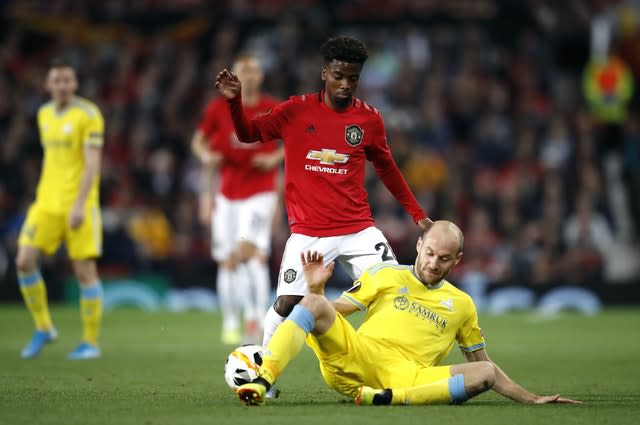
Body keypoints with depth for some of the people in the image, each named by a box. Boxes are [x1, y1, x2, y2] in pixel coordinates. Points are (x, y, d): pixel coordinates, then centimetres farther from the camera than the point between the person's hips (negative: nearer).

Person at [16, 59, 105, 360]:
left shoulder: (88, 114, -8)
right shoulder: (45, 114, 12)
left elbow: (93, 163, -15)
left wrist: (79, 204, -23)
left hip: (79, 204, -6)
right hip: (46, 202, 6)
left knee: (84, 270, -3)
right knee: (25, 261, -7)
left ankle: (91, 342, 6)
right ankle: (43, 329, 9)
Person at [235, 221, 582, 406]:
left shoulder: (461, 304, 23)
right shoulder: (386, 276, 19)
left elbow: (482, 364, 28)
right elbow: (332, 311, 17)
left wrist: (532, 399, 20)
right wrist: (317, 288, -5)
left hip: (408, 378, 1)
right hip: (354, 356, -1)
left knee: (485, 374, -23)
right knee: (313, 304, -24)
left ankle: (388, 399, -39)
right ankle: (262, 382, -41)